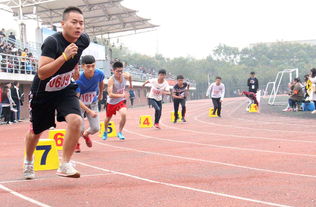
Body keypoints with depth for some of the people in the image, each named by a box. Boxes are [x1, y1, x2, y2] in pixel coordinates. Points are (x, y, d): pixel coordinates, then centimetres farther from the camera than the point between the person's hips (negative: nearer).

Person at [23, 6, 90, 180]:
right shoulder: (52, 42, -29)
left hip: (65, 90, 3)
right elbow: (41, 73, -38)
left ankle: (64, 165, -11)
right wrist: (64, 56, -44)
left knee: (75, 120, -24)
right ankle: (28, 162, 45)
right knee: (36, 131, 14)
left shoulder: (83, 40, -11)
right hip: (42, 92, -3)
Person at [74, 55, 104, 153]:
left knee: (96, 128, -3)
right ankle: (76, 143, 22)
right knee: (80, 128, -14)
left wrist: (100, 94, 23)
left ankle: (86, 134, 36)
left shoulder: (99, 74, -20)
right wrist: (89, 111, -41)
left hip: (93, 103, 3)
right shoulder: (78, 80, -32)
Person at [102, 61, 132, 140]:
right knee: (108, 118, 18)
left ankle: (120, 132, -4)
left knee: (123, 114, -25)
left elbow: (129, 76, 12)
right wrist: (122, 95, -50)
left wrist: (130, 84, 28)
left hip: (121, 101, 2)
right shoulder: (111, 80, -30)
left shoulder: (125, 76, -16)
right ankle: (105, 132, 49)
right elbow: (110, 94, -40)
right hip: (112, 101, -2)